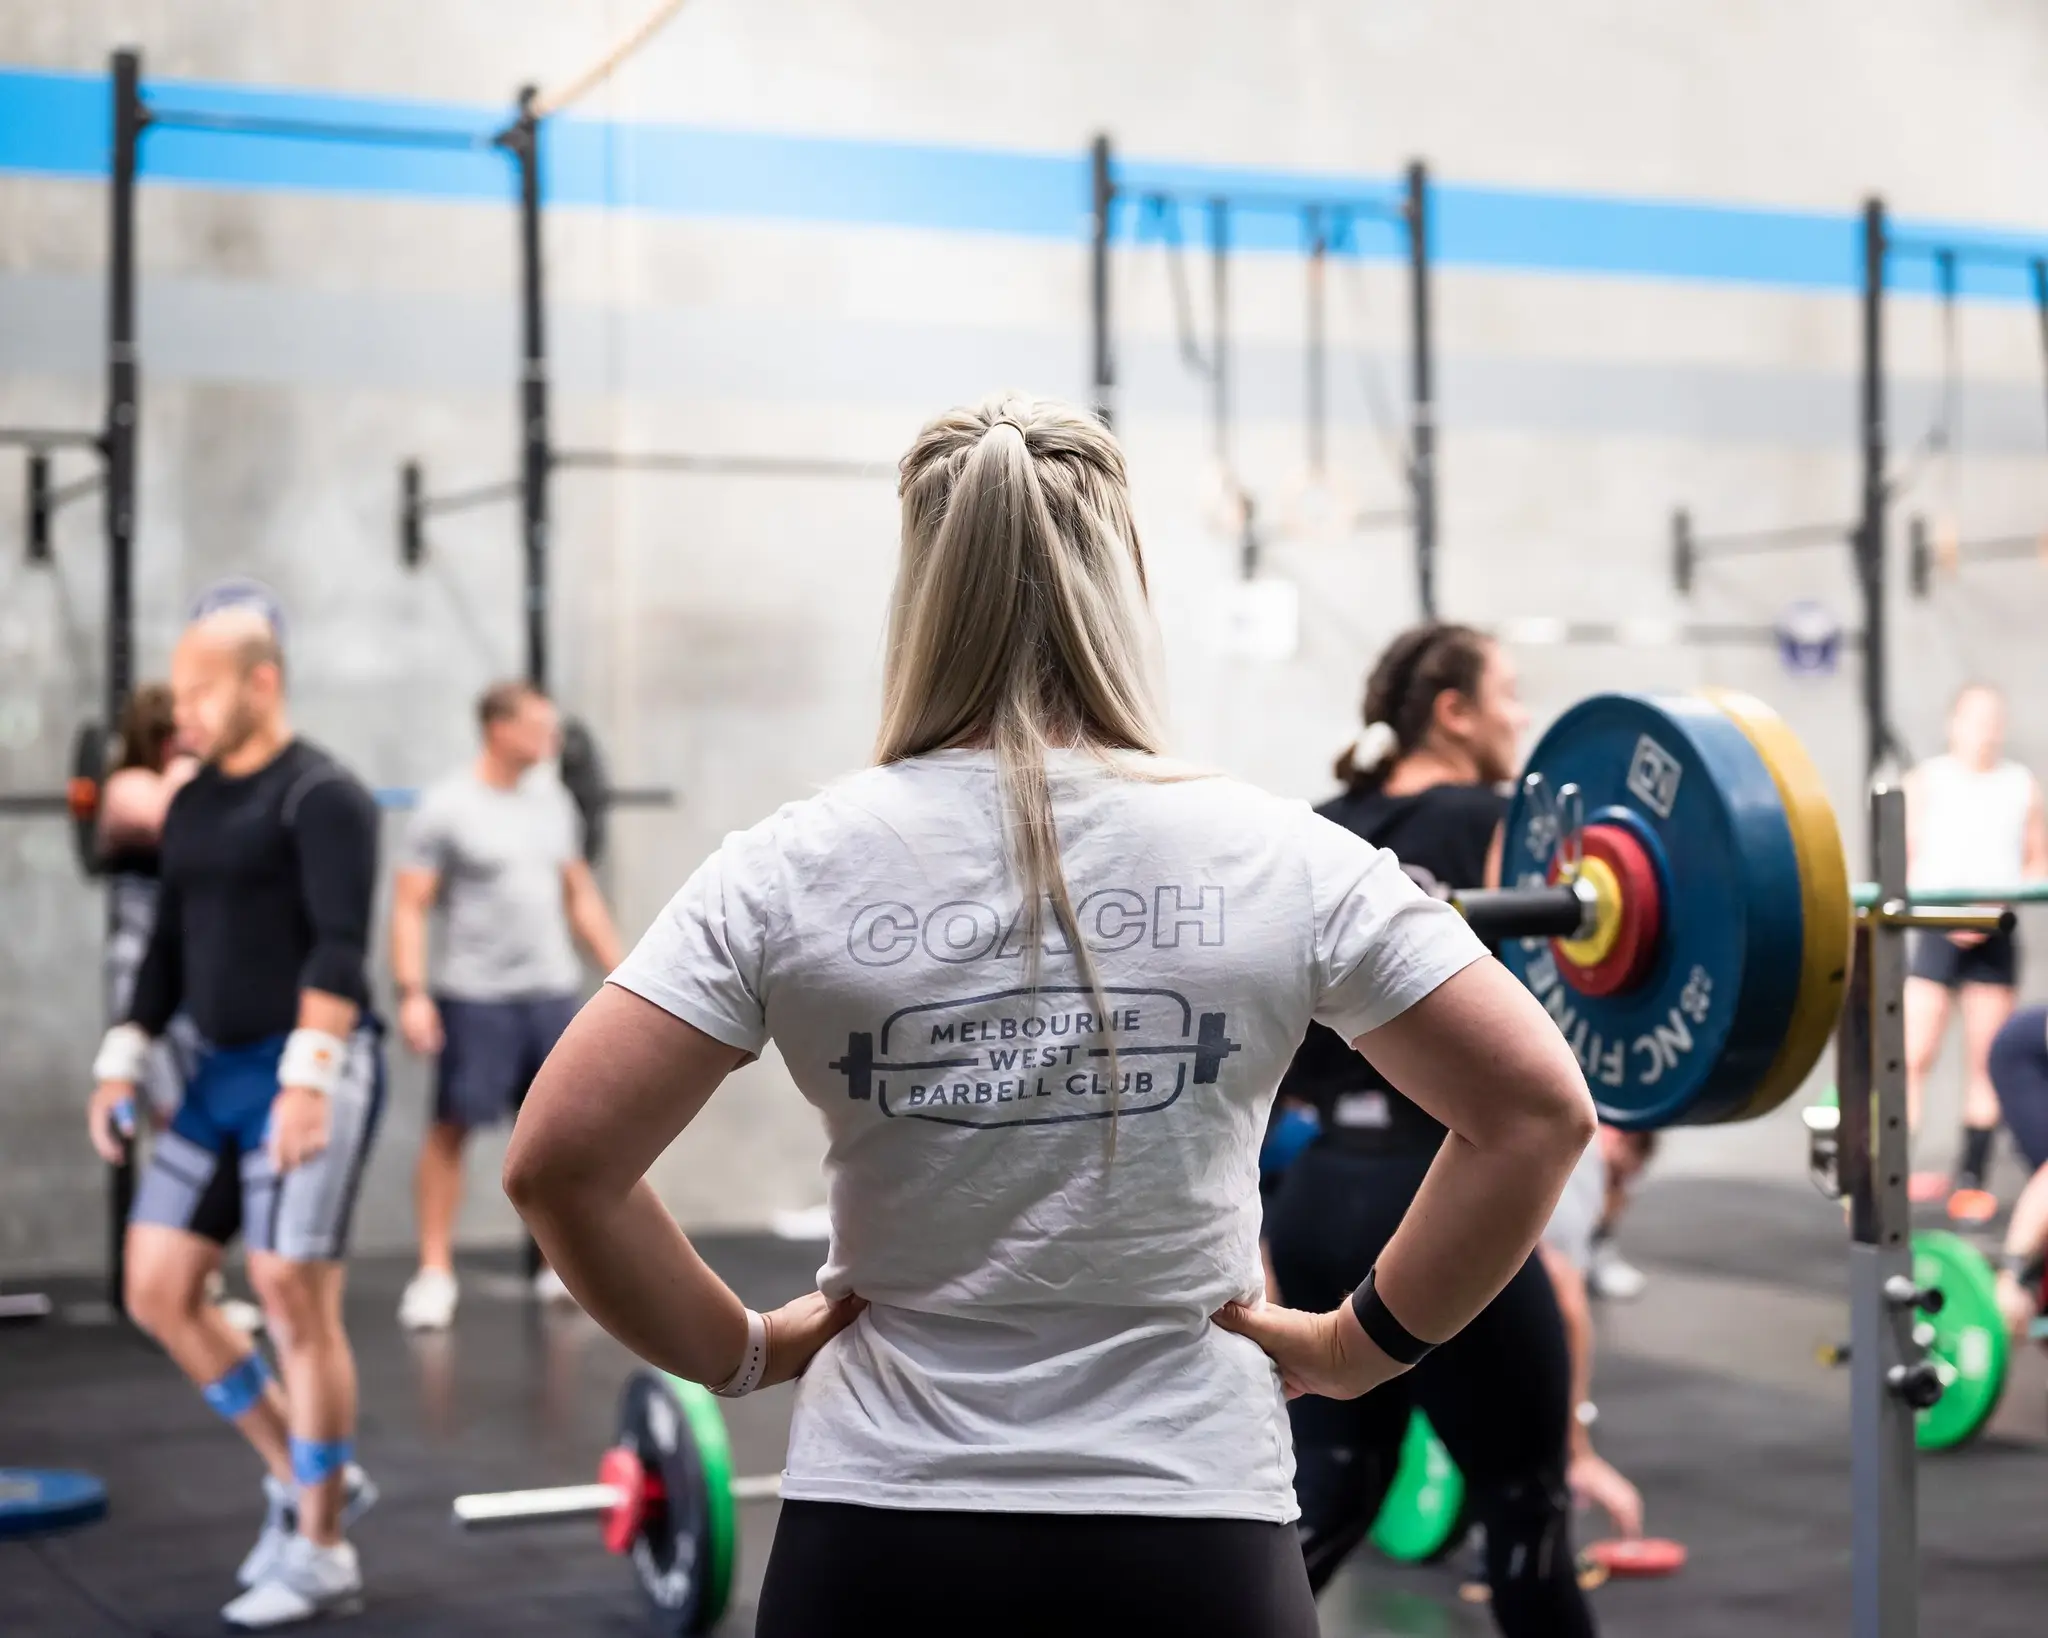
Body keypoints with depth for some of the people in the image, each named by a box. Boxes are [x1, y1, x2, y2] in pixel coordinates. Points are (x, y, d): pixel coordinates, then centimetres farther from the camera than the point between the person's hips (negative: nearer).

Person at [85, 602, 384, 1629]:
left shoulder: (320, 798, -10)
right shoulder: (193, 805, 15)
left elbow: (339, 949, -19)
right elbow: (170, 946, 20)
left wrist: (308, 1078, -28)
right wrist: (122, 1063, 13)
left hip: (306, 1073, -9)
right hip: (216, 1074, 9)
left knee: (291, 1297, -7)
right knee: (157, 1293, 7)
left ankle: (322, 1552, 5)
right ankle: (302, 1478, 22)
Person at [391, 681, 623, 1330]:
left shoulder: (552, 799, 8)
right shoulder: (446, 808, -9)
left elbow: (578, 892, 16)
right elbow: (409, 906, -11)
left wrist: (621, 972, 13)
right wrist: (412, 994, -20)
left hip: (553, 989, 6)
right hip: (474, 996, -5)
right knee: (451, 1128, 0)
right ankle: (435, 1272, 6)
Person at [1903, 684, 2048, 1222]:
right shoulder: (1926, 780, 2)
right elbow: (1900, 862, -2)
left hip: (1994, 937, 2)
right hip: (1934, 932, -2)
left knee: (1985, 1062, 3)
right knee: (1913, 1057, -10)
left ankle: (1971, 1179, 8)